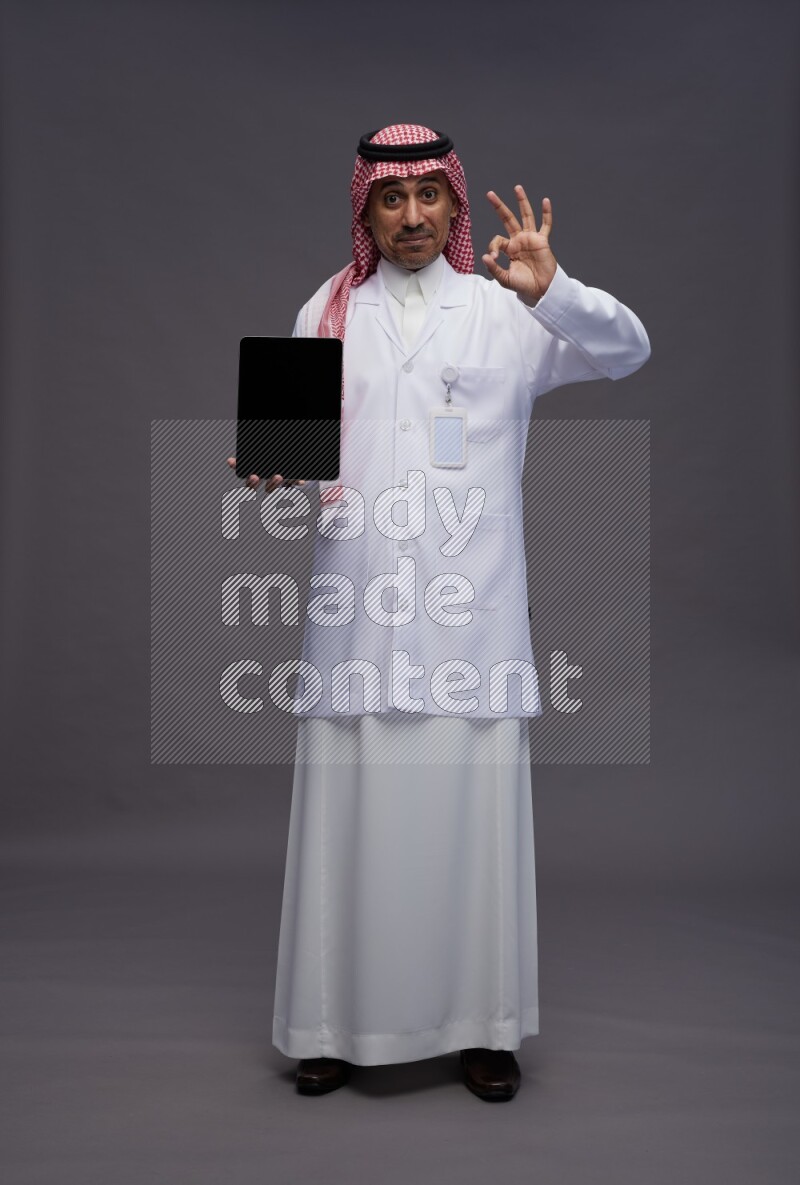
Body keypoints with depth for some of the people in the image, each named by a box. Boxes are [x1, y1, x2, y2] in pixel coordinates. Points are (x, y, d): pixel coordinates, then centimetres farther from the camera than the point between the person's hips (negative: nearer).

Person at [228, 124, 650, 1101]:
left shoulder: (505, 309, 8)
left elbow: (626, 351, -3)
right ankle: (338, 1020, 21)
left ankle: (479, 1022, 19)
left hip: (471, 611, -1)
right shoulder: (327, 311, 14)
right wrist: (274, 470, -9)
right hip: (356, 610, 1)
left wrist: (551, 289, -22)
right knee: (349, 816, 5)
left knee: (472, 814, 2)